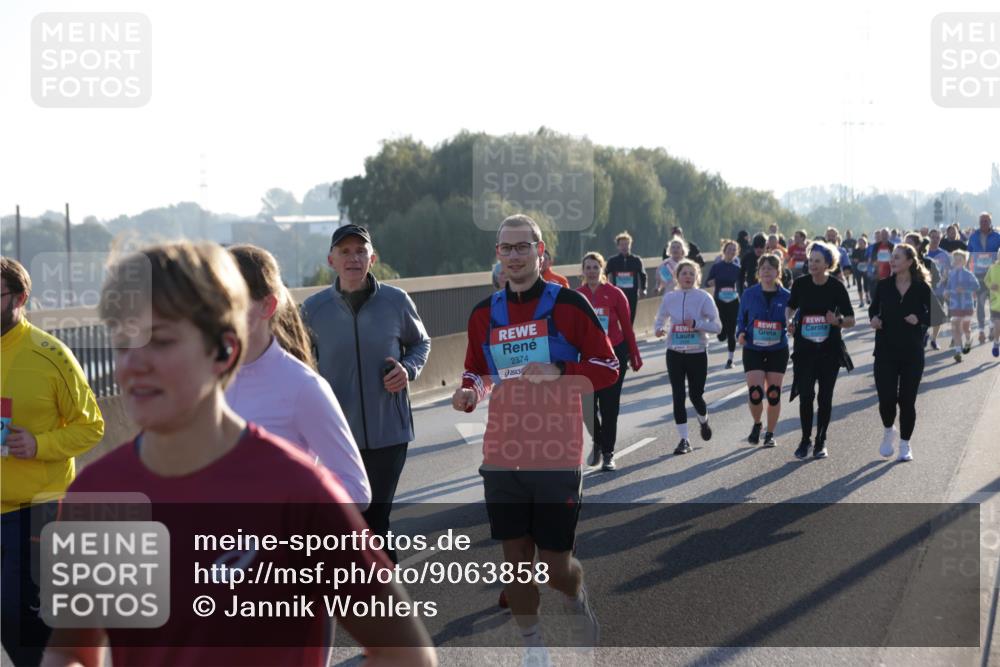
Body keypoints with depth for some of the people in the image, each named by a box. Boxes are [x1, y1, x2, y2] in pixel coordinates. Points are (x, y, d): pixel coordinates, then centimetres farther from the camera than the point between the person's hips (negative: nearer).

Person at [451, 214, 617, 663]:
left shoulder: (569, 304, -5)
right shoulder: (484, 313, 7)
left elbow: (608, 368, -3)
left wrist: (559, 371, -19)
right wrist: (470, 393, -4)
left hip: (558, 457, -3)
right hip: (502, 456, 3)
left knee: (555, 566, 1)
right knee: (516, 558, 6)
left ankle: (577, 602, 36)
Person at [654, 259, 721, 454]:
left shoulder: (704, 298, -6)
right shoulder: (669, 297, 2)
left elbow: (717, 326, -8)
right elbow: (660, 319, 13)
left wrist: (697, 324, -23)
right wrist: (658, 330, -10)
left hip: (697, 353, -2)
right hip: (675, 354, 2)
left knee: (696, 395, 4)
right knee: (678, 396, -4)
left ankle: (703, 421, 39)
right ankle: (684, 440, 5)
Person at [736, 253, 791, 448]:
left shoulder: (786, 296, -2)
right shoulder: (749, 295, -1)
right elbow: (741, 319, 9)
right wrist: (741, 333, -10)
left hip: (778, 351, 0)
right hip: (753, 350, 0)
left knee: (774, 394, 4)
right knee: (755, 393, -11)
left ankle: (770, 433, 21)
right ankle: (757, 424, 19)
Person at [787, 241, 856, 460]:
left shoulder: (837, 287, -7)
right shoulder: (800, 284, -3)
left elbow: (851, 320, -3)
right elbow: (791, 306, 16)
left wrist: (838, 321, -24)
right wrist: (790, 320, -4)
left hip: (830, 350, -1)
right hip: (804, 349, 1)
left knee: (825, 397, 5)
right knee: (805, 395, -5)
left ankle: (821, 441, 19)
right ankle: (805, 439, 12)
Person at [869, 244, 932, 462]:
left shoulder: (922, 288, -3)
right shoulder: (883, 286, 2)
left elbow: (934, 315, 3)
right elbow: (874, 308, 14)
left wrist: (920, 319, -16)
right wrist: (874, 318, -7)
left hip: (912, 352, -1)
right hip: (885, 350, 1)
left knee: (907, 400, 3)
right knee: (886, 399, -8)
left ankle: (905, 444, 19)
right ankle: (889, 431, 23)